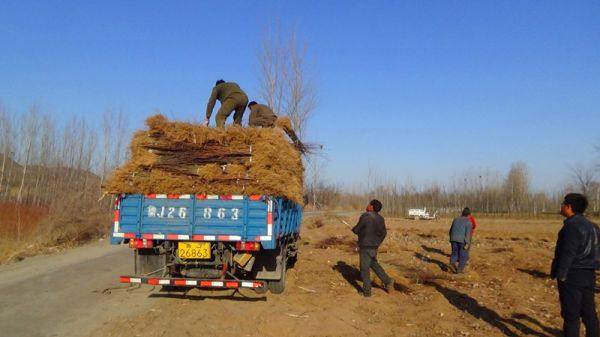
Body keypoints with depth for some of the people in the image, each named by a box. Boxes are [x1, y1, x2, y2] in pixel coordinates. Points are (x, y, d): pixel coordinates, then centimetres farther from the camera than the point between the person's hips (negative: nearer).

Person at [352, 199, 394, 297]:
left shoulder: (365, 216, -20)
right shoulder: (380, 218, 2)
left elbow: (356, 230, -13)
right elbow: (383, 233, 10)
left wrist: (353, 229, 10)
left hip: (365, 246, -8)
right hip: (374, 246, 8)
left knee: (365, 268, 3)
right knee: (374, 264, 25)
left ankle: (366, 291, 11)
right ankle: (387, 281, 25)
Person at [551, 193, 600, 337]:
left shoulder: (572, 225, -16)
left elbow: (568, 253, -20)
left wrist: (560, 274, -17)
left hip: (572, 275, -9)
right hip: (588, 275, 9)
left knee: (570, 314, -1)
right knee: (588, 312, 16)